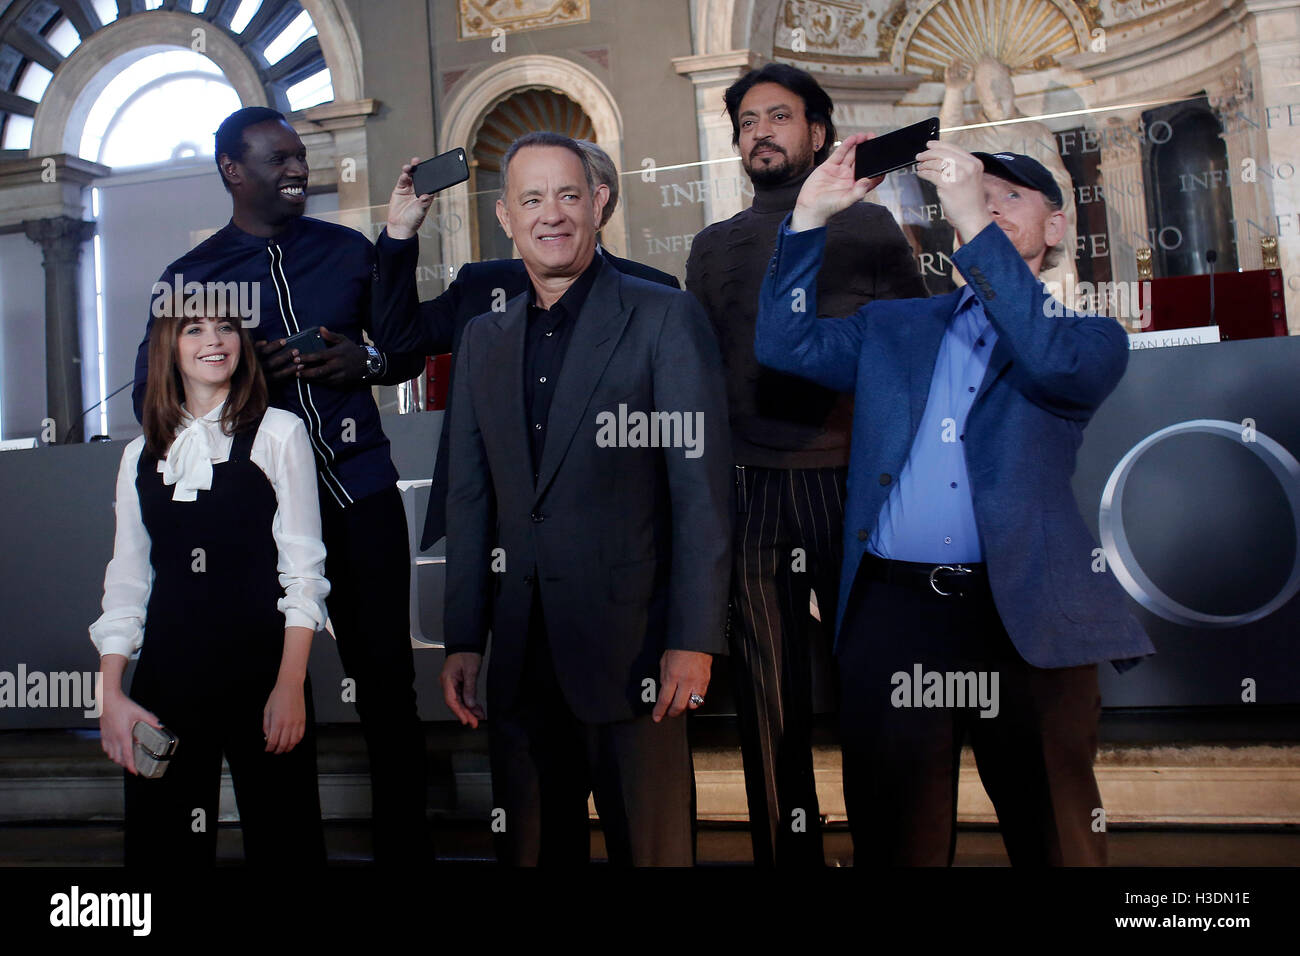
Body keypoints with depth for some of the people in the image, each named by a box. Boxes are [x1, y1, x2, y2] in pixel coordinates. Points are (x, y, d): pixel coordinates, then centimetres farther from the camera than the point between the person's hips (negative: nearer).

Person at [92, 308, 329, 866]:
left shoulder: (277, 433, -1)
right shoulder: (142, 455, 12)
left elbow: (302, 567, -4)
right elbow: (126, 580, 11)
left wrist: (290, 684, -10)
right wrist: (111, 696, 2)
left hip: (260, 666, -3)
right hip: (166, 670, 4)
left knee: (282, 838, 2)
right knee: (160, 842, 9)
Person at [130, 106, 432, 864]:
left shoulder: (348, 250, 11)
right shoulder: (191, 276, 7)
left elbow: (410, 348, 15)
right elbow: (153, 397, 4)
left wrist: (367, 361, -7)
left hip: (361, 491, 1)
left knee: (387, 680, 2)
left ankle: (405, 846, 16)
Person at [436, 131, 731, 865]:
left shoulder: (666, 318, -3)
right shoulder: (484, 340, 12)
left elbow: (701, 488, -8)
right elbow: (471, 498, 12)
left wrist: (694, 640, -13)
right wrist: (463, 640, 8)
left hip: (631, 649, -4)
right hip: (520, 657, 5)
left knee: (651, 845, 7)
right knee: (530, 845, 15)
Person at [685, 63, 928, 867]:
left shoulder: (868, 227, 10)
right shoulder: (714, 248, 17)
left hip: (852, 482, -2)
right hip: (751, 490, 2)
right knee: (770, 695, 7)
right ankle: (788, 850, 19)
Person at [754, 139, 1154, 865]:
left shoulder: (1088, 337, 9)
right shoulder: (893, 328, 18)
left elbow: (1055, 362, -13)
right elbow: (786, 344, 9)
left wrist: (974, 226, -15)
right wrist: (811, 216, 1)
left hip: (1025, 620, -1)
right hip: (892, 616, 2)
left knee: (1055, 840, 10)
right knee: (895, 839, 11)